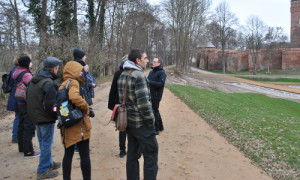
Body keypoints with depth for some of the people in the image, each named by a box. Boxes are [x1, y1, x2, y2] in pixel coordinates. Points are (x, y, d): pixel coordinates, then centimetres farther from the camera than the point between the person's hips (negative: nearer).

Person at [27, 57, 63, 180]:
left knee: (43, 142, 19)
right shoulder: (49, 83, -21)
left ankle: (48, 163, 34)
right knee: (46, 144, 2)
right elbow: (50, 105, -24)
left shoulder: (34, 80, 8)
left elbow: (30, 99, 16)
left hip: (36, 116, 9)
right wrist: (57, 115, -9)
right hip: (46, 118, -9)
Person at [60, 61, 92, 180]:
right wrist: (86, 107, -20)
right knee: (85, 155, 2)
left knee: (68, 154, 16)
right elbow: (74, 97, -33)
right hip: (78, 125, -8)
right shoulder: (73, 82, -13)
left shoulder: (63, 84, 13)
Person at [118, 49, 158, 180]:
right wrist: (151, 119, -12)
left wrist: (127, 114, 17)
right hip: (141, 123, -8)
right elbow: (143, 102, -23)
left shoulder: (122, 75, 10)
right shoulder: (138, 76, -17)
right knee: (150, 156, 2)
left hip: (128, 121, 9)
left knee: (132, 155, 16)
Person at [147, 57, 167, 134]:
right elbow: (148, 81, 21)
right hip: (150, 95, 8)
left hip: (156, 96, -8)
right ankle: (160, 127, 32)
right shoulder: (151, 72, 13)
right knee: (155, 111, 17)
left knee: (154, 112, -1)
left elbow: (161, 84, -22)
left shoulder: (162, 73, -11)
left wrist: (149, 82, -27)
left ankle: (156, 129, 11)